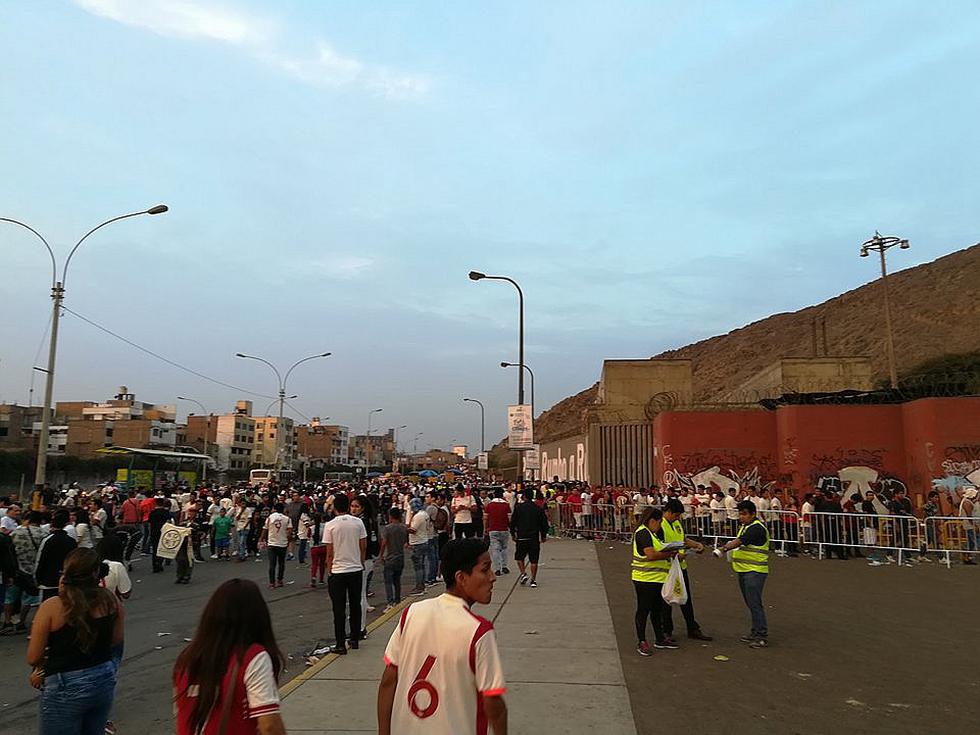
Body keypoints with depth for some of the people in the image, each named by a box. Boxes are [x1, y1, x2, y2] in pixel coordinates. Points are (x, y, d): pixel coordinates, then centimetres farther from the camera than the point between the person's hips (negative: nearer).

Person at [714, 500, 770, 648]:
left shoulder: (757, 528, -16)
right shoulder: (744, 526, 15)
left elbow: (740, 541, -28)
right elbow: (737, 543, 25)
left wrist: (724, 549, -36)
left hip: (755, 571, -9)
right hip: (744, 570, 10)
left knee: (755, 603, -8)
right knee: (750, 603, 14)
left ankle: (762, 636, -2)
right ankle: (756, 632, 22)